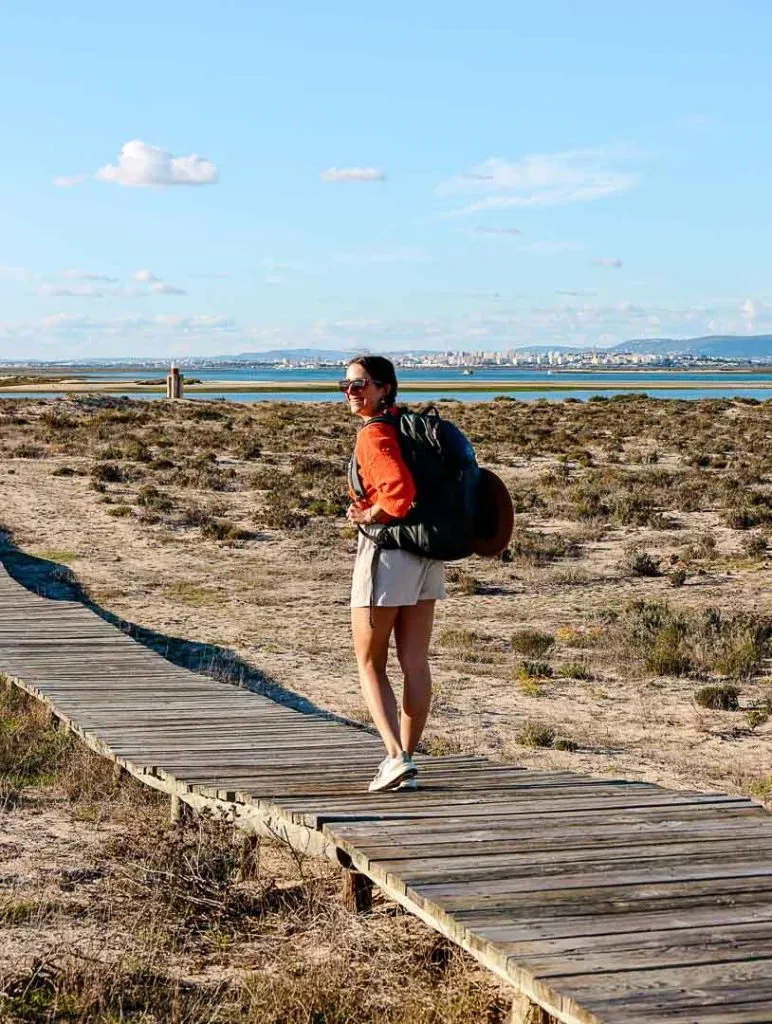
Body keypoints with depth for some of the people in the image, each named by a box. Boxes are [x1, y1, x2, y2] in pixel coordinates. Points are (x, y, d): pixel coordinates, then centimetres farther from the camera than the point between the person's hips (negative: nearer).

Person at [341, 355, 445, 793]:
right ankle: (407, 762, 16)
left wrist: (370, 514, -10)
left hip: (386, 550, -8)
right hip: (426, 553, 8)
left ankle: (396, 756, -6)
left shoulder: (374, 434, -15)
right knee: (416, 663, 9)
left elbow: (400, 492, -29)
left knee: (370, 663, 5)